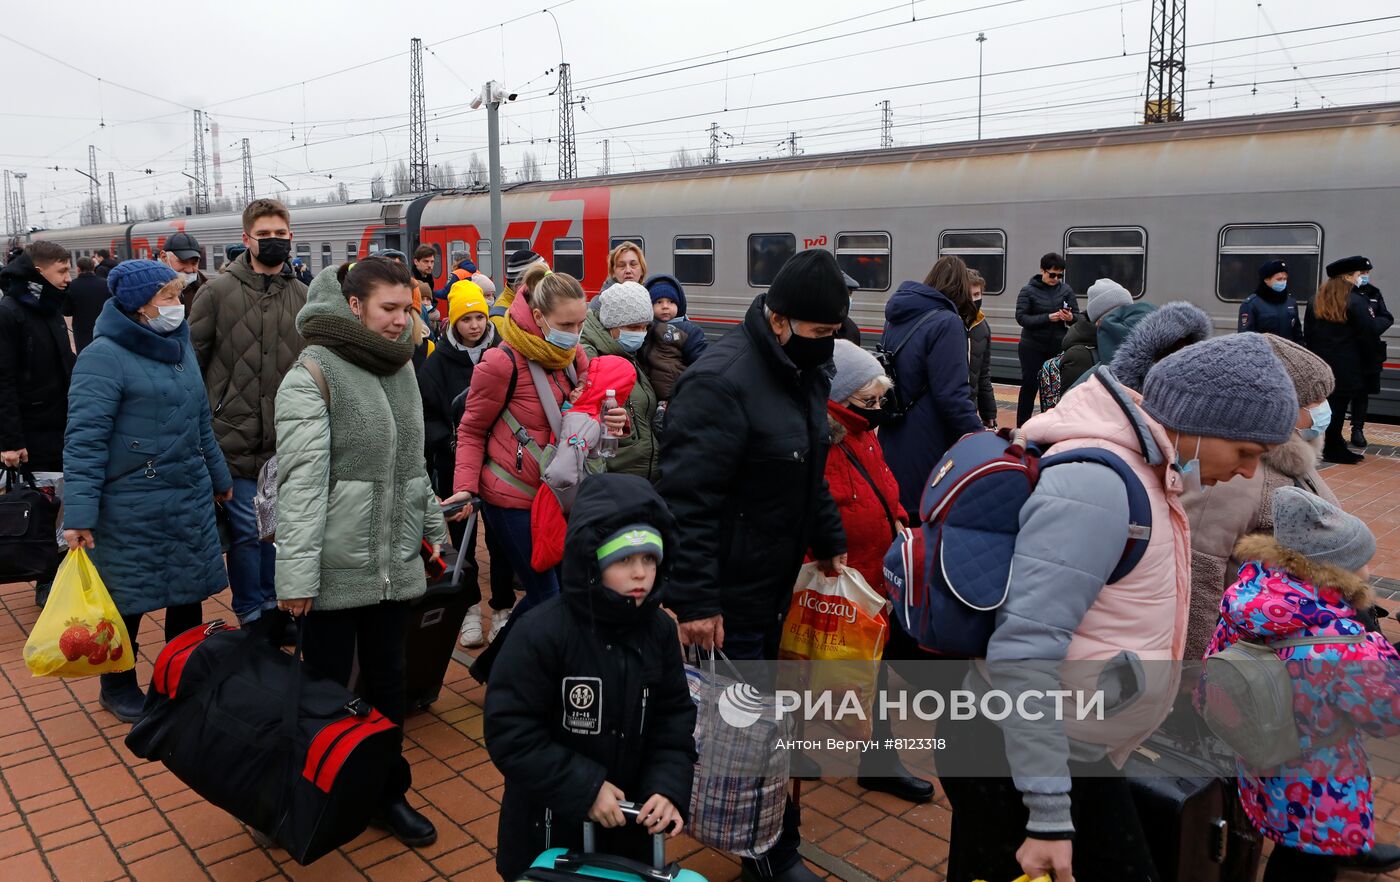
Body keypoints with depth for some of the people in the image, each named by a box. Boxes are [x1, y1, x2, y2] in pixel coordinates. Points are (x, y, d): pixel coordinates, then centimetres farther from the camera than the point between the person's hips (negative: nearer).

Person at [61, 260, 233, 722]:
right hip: (132, 508, -6)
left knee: (189, 595, 14)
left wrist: (219, 476, 24)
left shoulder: (180, 346, 9)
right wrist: (79, 514, -23)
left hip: (191, 500, 7)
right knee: (128, 599, 9)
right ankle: (118, 688, 30)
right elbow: (84, 439, -19)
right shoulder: (104, 357, -14)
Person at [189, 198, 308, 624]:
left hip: (286, 440, 3)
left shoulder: (303, 296, 7)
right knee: (247, 529, 2)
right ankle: (252, 616, 18)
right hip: (236, 436, -3)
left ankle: (273, 605, 31)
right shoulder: (219, 291, -4)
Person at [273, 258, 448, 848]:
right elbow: (302, 480, -18)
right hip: (337, 568, -6)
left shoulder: (401, 366, 10)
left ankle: (388, 792, 31)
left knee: (389, 684, 15)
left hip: (396, 565, 6)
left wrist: (433, 528, 19)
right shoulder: (314, 374, -12)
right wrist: (297, 574, -21)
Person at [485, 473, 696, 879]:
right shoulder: (542, 633, -24)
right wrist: (584, 788, -23)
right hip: (549, 825, -4)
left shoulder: (659, 630, -7)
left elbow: (674, 718, 0)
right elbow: (509, 732, -22)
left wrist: (668, 786, -15)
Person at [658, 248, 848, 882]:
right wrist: (693, 599, -27)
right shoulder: (721, 381, -24)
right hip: (728, 596, -9)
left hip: (773, 584, 9)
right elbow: (686, 498, -27)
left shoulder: (804, 371, 7)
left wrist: (828, 540, 20)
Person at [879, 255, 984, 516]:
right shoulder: (947, 323, -16)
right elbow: (952, 395, -23)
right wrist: (980, 436, -16)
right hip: (927, 444, -8)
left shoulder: (897, 317, 8)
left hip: (892, 440, 8)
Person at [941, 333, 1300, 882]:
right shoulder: (1094, 485, -24)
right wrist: (1050, 816, -25)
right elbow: (1023, 652, -28)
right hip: (1016, 759, -9)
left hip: (1075, 754, 9)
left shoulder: (1138, 469, 6)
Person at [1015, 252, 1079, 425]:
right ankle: (1021, 427, 6)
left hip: (1058, 347, 3)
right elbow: (1021, 317, -12)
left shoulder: (1066, 290, 4)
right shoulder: (1028, 291, -4)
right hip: (1032, 347, -2)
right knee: (1029, 385, -1)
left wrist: (1071, 317, -19)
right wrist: (1047, 318, -24)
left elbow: (1078, 316, 5)